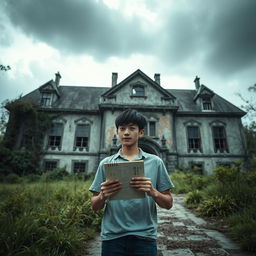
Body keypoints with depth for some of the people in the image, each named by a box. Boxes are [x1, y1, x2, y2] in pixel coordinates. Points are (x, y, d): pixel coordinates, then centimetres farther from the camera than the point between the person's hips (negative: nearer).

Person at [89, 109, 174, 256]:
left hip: (145, 237, -1)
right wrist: (103, 196, -19)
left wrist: (153, 192, -20)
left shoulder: (155, 162, -1)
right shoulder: (106, 164, 1)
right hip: (112, 238, 1)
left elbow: (168, 204, 1)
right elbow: (95, 207, 3)